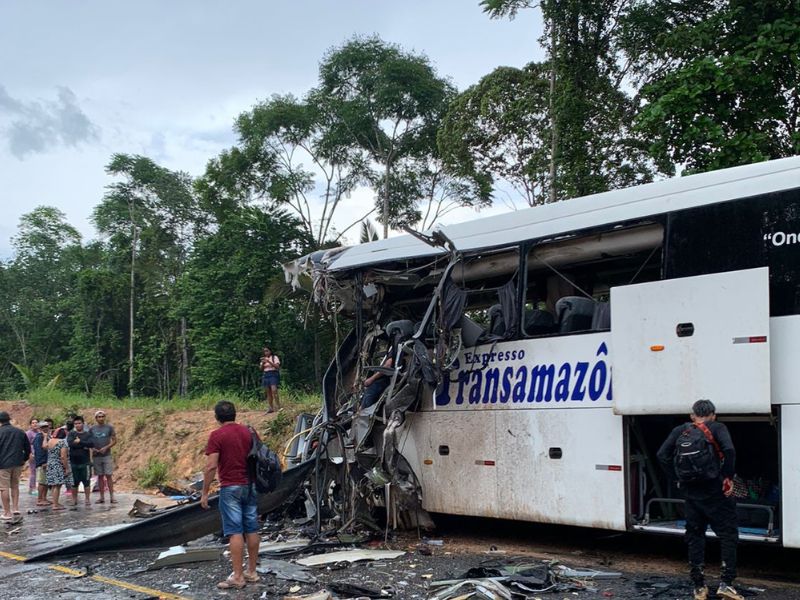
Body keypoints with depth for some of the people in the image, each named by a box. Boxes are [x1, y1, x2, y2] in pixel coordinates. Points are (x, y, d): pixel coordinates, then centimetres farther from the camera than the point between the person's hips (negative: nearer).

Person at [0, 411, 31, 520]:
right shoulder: (20, 432, 8)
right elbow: (28, 448, 12)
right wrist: (24, 459, 22)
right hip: (18, 464, 5)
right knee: (15, 486, 19)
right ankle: (15, 508, 12)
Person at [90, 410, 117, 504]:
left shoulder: (109, 427, 2)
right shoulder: (92, 429, 7)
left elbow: (114, 440, 2)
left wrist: (106, 447, -12)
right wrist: (92, 448, -8)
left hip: (107, 455, -2)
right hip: (96, 456, 2)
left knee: (108, 475, -5)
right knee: (100, 476, 6)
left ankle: (111, 497, -3)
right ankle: (102, 497, 13)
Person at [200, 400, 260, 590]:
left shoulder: (217, 435, -10)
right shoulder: (248, 432, 9)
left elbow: (211, 466, -15)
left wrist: (205, 493, -8)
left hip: (231, 487, -6)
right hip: (250, 485, 6)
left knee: (235, 532, -5)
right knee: (251, 529, 9)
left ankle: (237, 576, -4)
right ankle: (251, 572, 16)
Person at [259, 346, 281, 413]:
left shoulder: (274, 357, 3)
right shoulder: (263, 358, 19)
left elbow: (277, 366, -10)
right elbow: (261, 369, 15)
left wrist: (269, 361, -18)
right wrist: (262, 363, -4)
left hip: (273, 374, -5)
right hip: (265, 375, 5)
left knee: (274, 390, -19)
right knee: (268, 392, 1)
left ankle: (278, 407, -18)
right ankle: (271, 407, 4)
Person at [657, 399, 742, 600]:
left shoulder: (680, 431, 9)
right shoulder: (717, 429, 0)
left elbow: (662, 455, 0)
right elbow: (729, 450, -19)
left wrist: (677, 478, 5)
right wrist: (729, 477, -9)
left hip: (690, 492, 4)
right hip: (714, 491, -3)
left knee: (694, 538, 13)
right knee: (728, 535, 7)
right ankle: (726, 583, 0)